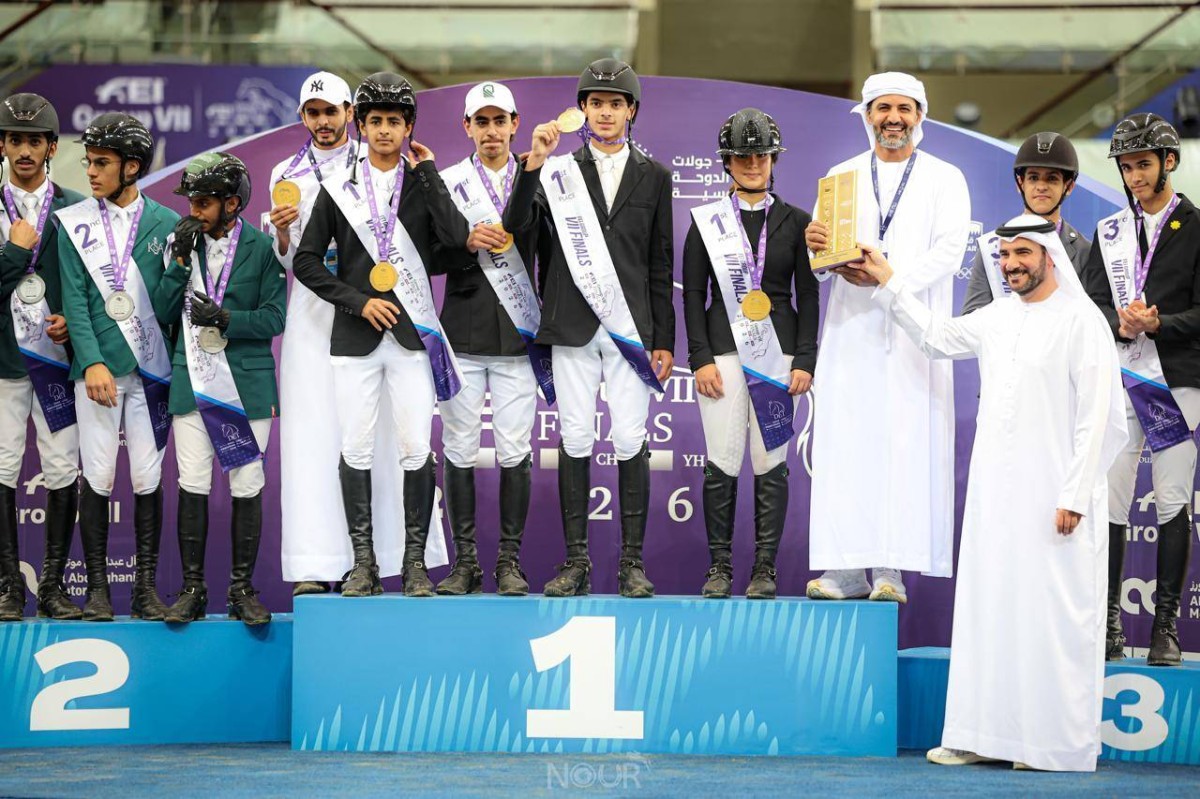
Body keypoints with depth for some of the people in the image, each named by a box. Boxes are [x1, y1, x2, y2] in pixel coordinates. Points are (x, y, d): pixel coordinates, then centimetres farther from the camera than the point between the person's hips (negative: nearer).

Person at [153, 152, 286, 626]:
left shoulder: (263, 247, -1)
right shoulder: (183, 242, 9)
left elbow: (274, 318, -4)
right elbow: (163, 311, 2)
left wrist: (225, 319, -16)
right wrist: (181, 259, -7)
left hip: (247, 382, -2)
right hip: (192, 381, 2)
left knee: (247, 488, 1)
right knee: (192, 487, 1)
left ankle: (242, 590, 10)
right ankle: (192, 589, 8)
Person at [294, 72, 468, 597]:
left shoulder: (425, 185, 7)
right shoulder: (339, 190, 7)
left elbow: (456, 238, -12)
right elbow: (306, 261, 5)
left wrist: (427, 173, -7)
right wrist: (358, 301, -6)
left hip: (412, 336, -1)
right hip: (355, 337, 1)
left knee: (416, 450, -3)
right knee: (356, 450, 1)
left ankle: (415, 561, 6)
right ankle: (363, 563, 9)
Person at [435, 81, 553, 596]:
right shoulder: (447, 183, 7)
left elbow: (542, 246, -4)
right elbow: (432, 258, 2)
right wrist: (469, 243, -16)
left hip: (517, 336, 0)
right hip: (462, 335, 0)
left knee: (515, 451, -1)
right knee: (459, 450, 1)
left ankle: (510, 560, 7)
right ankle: (465, 560, 9)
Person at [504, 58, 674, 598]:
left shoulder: (653, 177, 10)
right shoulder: (559, 171, 8)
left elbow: (660, 265, 9)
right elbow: (517, 225, -7)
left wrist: (664, 340, 5)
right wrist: (534, 163, -19)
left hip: (631, 326, 0)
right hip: (573, 326, 0)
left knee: (630, 441, -4)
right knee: (575, 439, 1)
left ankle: (632, 563, 2)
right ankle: (576, 561, 7)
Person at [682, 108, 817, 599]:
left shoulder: (795, 222, 9)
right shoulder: (707, 222, 8)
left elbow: (808, 296, 7)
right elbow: (693, 294, 5)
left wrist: (805, 361, -2)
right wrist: (700, 359, -4)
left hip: (778, 353, 0)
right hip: (723, 352, 0)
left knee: (770, 464, 1)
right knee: (721, 463, -2)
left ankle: (766, 568, 7)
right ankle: (719, 565, 7)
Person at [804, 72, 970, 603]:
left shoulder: (945, 179, 8)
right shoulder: (842, 176, 15)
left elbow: (949, 251, -5)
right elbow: (824, 256, 10)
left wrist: (889, 276, -19)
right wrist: (815, 244, -14)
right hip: (850, 328, 2)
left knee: (906, 440, -8)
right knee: (845, 442, -3)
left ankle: (891, 568, -7)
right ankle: (848, 568, -2)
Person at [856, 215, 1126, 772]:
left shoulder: (1082, 321, -7)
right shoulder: (996, 319, 13)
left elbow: (1099, 419, -11)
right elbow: (936, 337, 32)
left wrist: (1075, 496, -16)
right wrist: (889, 283, 30)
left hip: (1054, 498, -7)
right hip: (995, 496, 7)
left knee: (1051, 617, -4)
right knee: (989, 611, 7)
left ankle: (1057, 745, 2)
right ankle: (987, 736, 12)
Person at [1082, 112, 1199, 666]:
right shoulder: (1109, 231, 15)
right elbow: (1091, 300, 9)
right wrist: (1119, 324, -11)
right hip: (1118, 378, 3)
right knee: (1110, 502, -1)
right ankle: (1108, 621, 4)